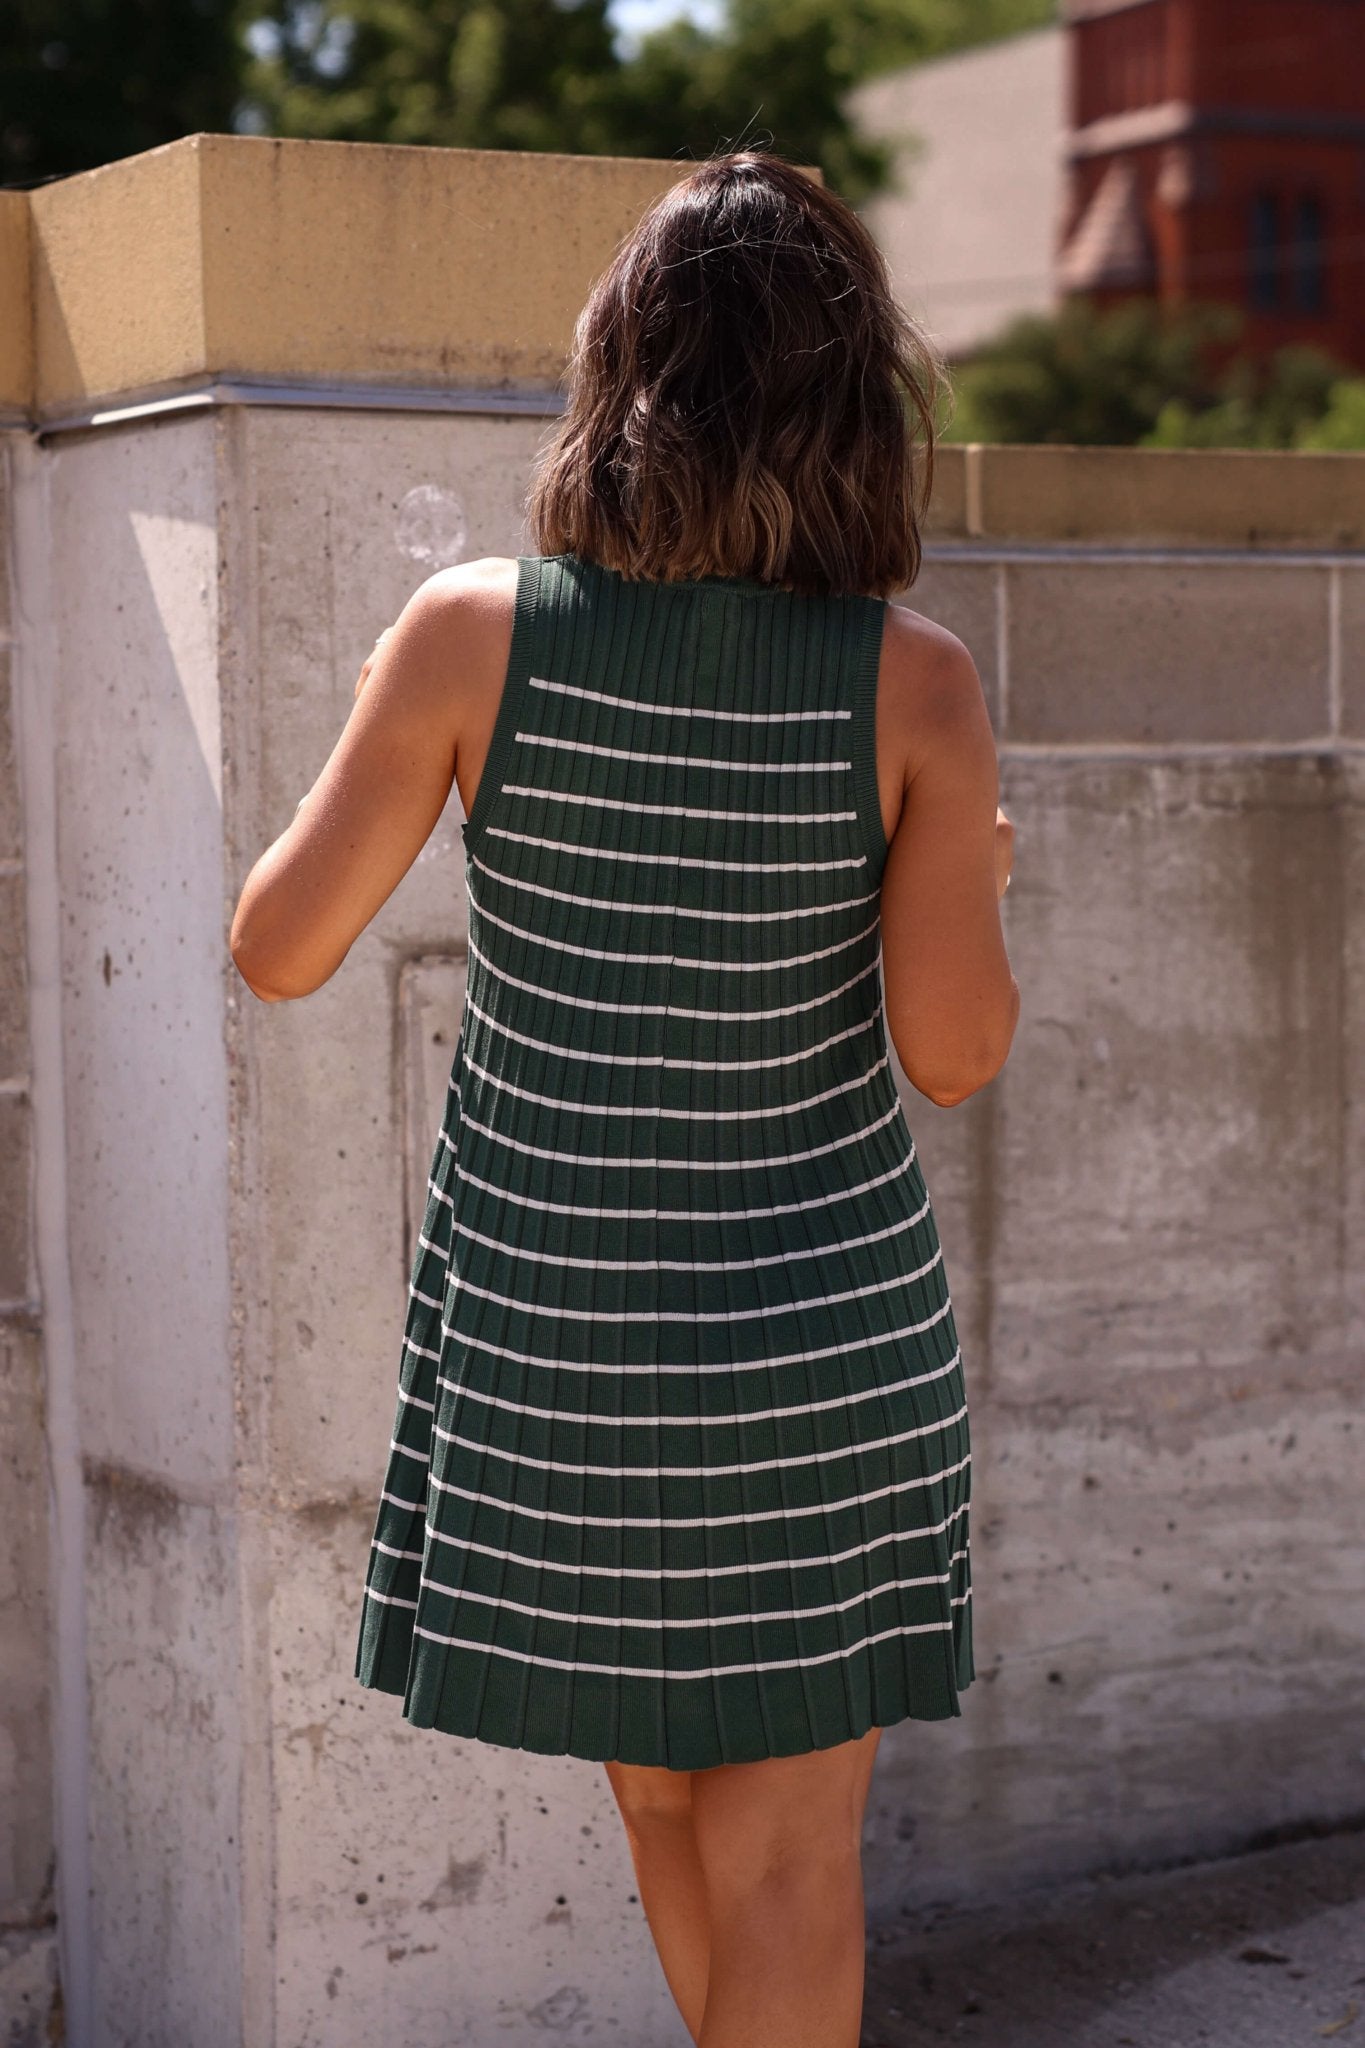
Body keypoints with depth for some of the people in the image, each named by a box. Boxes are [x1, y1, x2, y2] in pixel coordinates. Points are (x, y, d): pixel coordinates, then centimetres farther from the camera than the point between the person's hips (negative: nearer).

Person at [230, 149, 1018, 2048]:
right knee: (787, 1849, 11)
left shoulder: (474, 629, -13)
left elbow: (281, 949, -10)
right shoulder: (915, 678, -13)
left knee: (657, 1788, 23)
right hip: (823, 1322, -1)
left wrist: (385, 759, 9)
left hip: (549, 1319, 1)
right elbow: (953, 1047, -13)